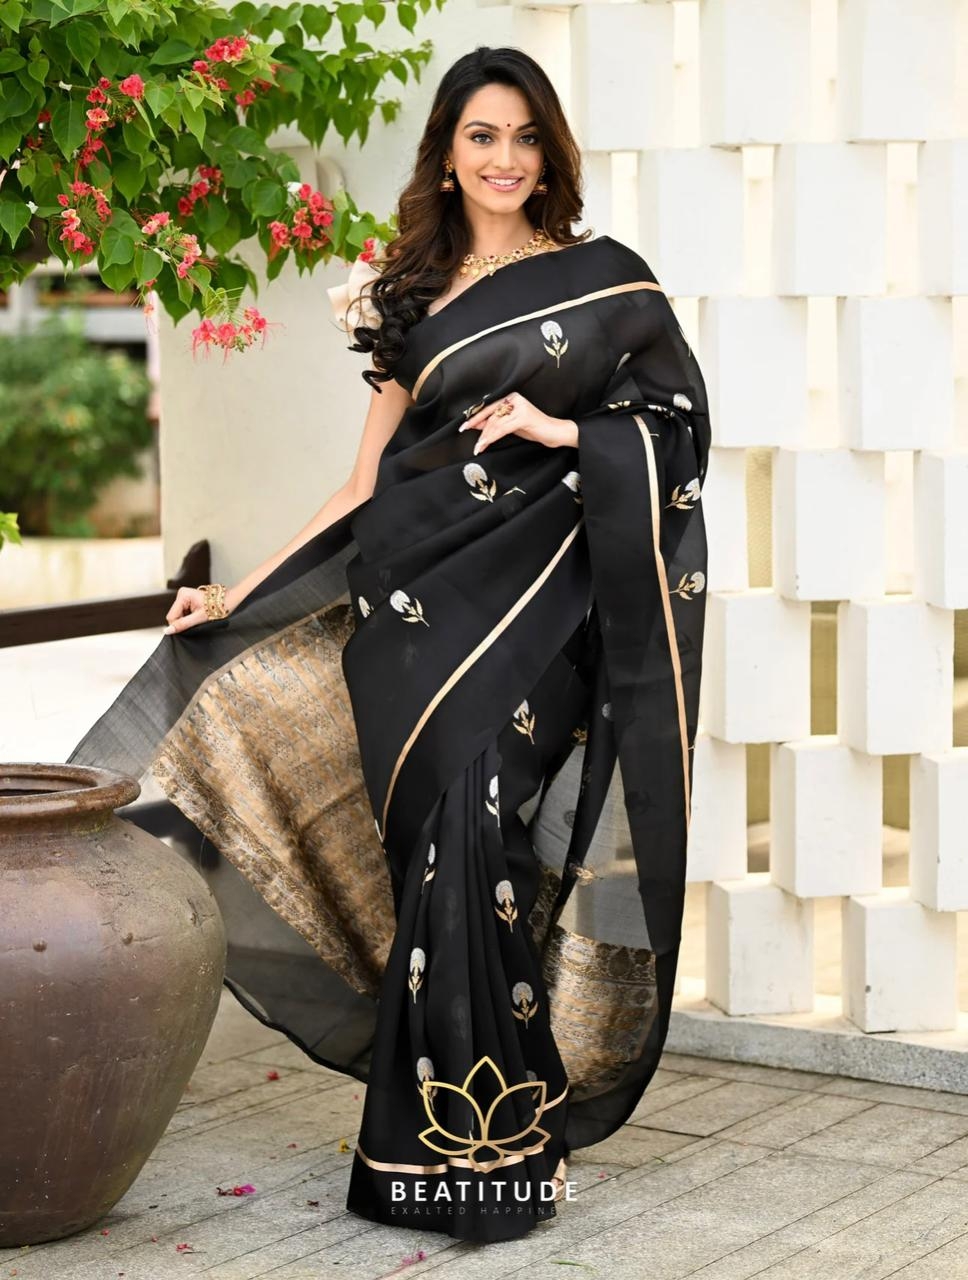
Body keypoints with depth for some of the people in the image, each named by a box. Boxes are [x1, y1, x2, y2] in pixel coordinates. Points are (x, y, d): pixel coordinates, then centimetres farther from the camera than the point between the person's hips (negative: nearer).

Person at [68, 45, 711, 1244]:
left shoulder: (604, 279, 7)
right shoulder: (411, 300, 15)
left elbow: (680, 423, 6)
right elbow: (367, 483, 15)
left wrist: (564, 430, -9)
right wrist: (238, 592, 11)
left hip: (533, 594, -3)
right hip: (416, 593, 3)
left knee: (474, 820, -17)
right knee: (441, 845, -3)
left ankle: (480, 1142, -9)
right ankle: (474, 1134, 7)